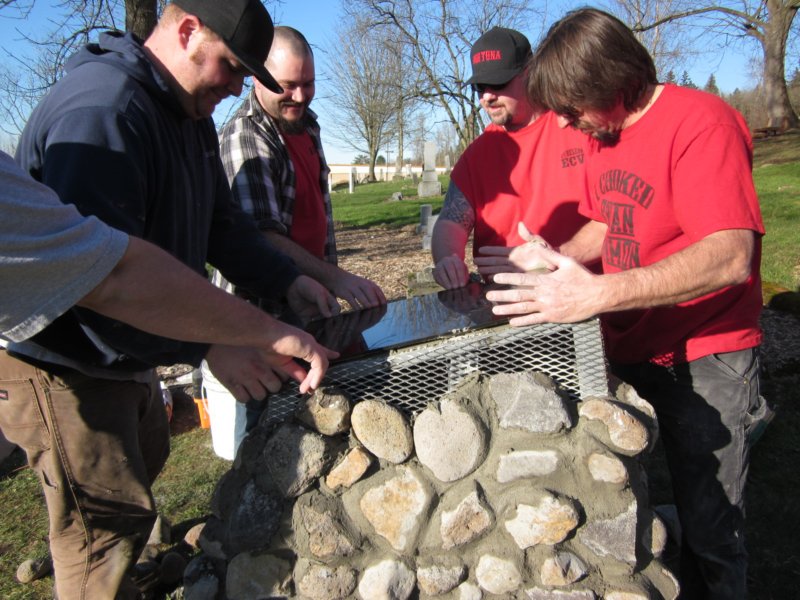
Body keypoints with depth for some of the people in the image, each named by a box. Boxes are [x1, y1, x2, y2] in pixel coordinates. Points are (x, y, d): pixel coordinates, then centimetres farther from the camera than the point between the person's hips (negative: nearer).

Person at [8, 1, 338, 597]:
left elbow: (223, 223, 10)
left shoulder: (191, 116, 6)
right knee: (110, 519, 0)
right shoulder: (100, 109, -28)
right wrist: (209, 346, -33)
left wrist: (289, 280, -2)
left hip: (126, 348, 10)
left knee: (144, 460, 26)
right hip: (65, 361, -10)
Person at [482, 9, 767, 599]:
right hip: (629, 350, 7)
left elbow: (729, 256, -29)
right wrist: (555, 259, 0)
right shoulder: (603, 133, 7)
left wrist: (596, 293, -39)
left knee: (710, 528, 4)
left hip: (704, 360, -7)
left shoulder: (700, 121, -18)